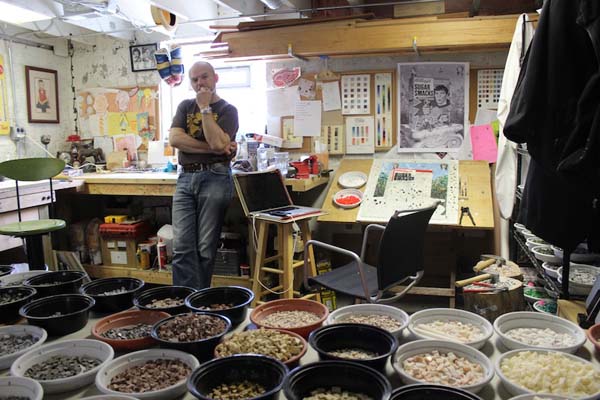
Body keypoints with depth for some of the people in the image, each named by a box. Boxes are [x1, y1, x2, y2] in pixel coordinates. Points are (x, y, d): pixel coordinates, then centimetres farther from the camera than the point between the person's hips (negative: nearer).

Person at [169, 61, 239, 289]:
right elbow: (175, 139, 0)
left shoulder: (227, 110, 5)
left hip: (214, 178, -4)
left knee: (206, 248, -1)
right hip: (186, 178, 4)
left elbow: (217, 142, -13)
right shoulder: (185, 106, 17)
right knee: (181, 247, -2)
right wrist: (211, 148, -9)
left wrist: (205, 108, -6)